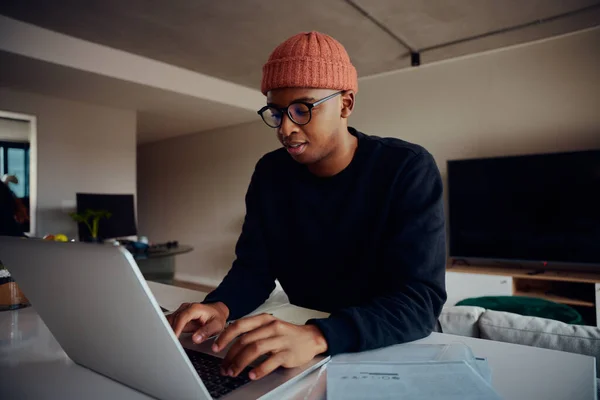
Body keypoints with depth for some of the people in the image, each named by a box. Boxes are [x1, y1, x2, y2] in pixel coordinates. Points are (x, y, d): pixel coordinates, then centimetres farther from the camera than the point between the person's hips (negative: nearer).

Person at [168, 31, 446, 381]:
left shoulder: (408, 169, -16)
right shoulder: (270, 173, -3)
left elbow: (420, 301, -24)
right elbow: (253, 268, -2)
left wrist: (317, 337, -39)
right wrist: (220, 307, -23)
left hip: (391, 348, -2)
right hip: (305, 330, 3)